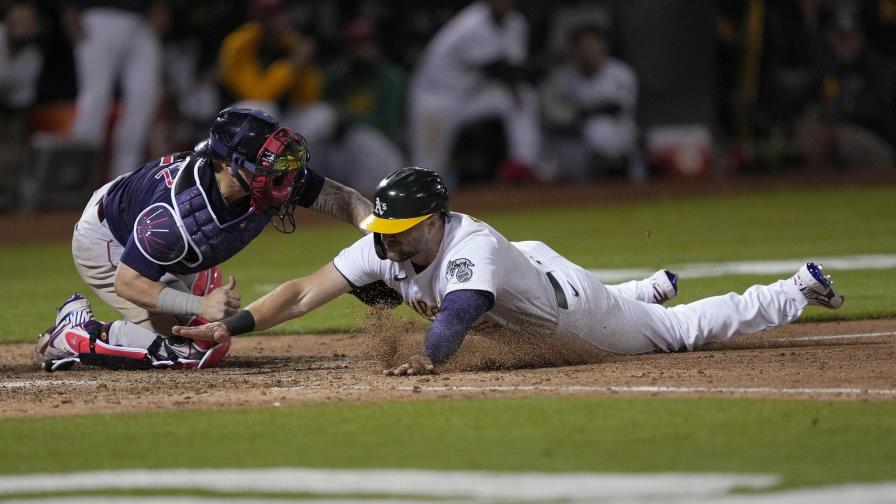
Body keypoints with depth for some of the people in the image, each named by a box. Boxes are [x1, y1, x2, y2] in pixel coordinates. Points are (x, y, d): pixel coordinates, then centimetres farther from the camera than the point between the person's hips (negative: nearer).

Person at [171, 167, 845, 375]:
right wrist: (230, 326, -41)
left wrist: (428, 358, -80)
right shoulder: (383, 249, -25)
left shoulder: (470, 245, -43)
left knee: (683, 329, 12)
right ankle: (655, 288, 64)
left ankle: (799, 291, 30)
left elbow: (459, 313, -61)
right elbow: (303, 294, -29)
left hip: (571, 304, -6)